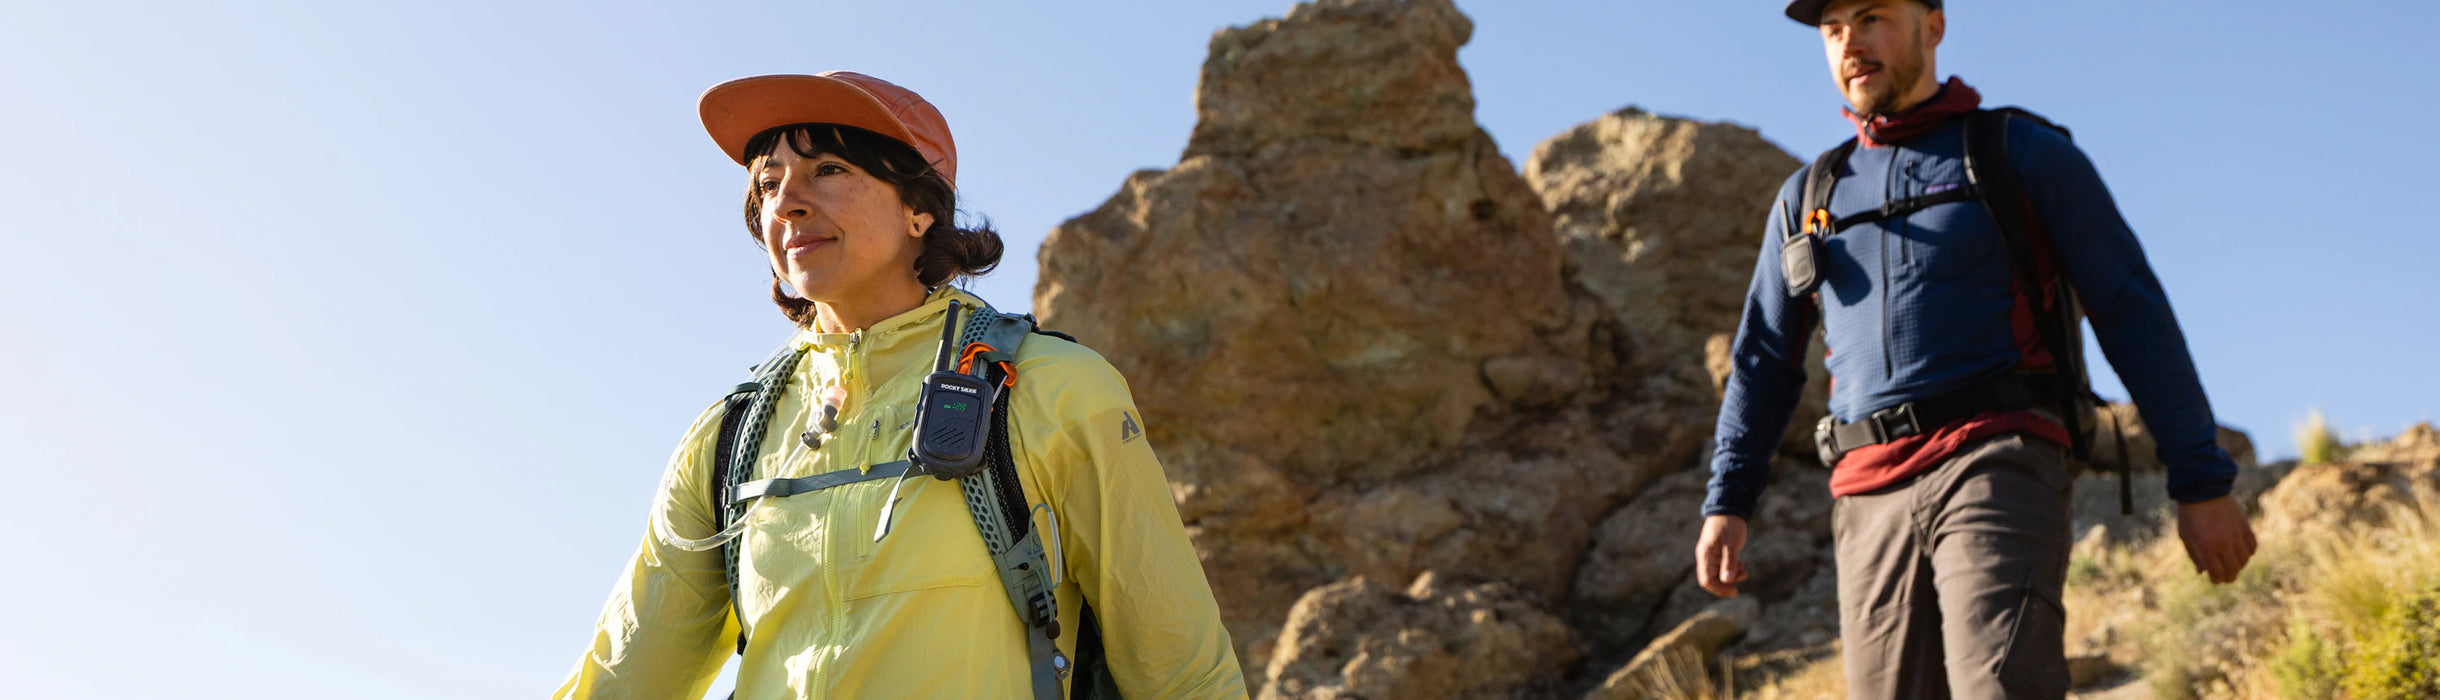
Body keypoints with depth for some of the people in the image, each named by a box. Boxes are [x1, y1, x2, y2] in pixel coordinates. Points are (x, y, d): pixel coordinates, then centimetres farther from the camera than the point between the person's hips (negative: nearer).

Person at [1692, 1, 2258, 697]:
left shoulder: (2028, 152, 8)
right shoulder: (1808, 199, 20)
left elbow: (2136, 318, 5)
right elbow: (1763, 364, 22)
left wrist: (2204, 484, 0)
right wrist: (1725, 504, 9)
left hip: (1999, 474, -4)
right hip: (1876, 502, 4)